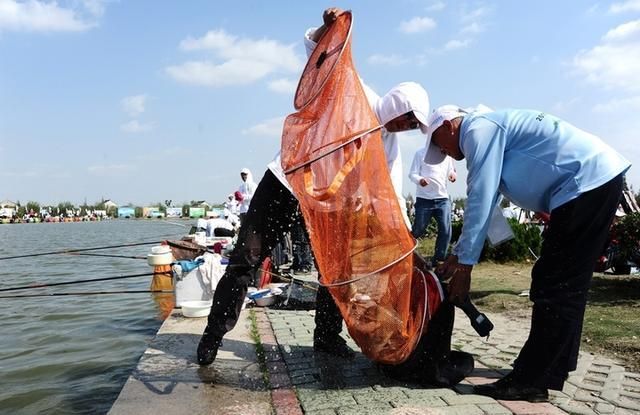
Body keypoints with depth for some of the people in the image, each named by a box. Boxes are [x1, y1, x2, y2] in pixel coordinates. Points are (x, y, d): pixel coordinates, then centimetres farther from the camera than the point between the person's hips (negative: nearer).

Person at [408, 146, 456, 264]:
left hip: (443, 199, 3)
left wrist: (452, 174, -3)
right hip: (424, 199, -3)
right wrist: (419, 180, -27)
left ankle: (438, 259, 8)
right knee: (418, 230, 5)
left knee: (446, 230, -6)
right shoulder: (420, 153, 0)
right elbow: (412, 174, -4)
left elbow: (451, 170, 22)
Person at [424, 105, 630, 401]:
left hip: (588, 182, -10)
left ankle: (530, 382, -3)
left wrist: (464, 264, -13)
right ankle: (555, 368, 25)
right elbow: (487, 201, 22)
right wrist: (457, 254, 21)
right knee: (567, 286, 14)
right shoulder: (489, 132, 21)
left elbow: (480, 200, -17)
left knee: (552, 287, -9)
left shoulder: (478, 129, -9)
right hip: (600, 179, 10)